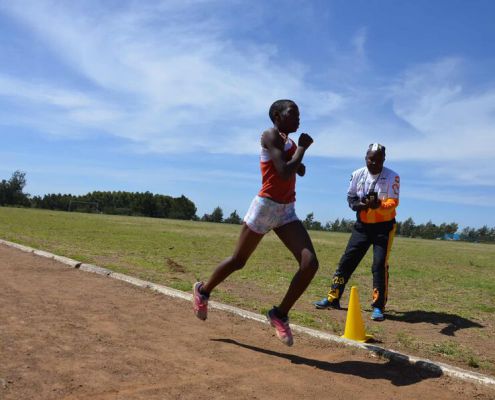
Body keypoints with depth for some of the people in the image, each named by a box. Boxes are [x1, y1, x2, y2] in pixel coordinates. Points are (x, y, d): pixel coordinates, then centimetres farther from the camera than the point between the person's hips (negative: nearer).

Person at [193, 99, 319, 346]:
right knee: (238, 260, 8)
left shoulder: (289, 142, 14)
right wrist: (302, 147, -10)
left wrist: (300, 157, 8)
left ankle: (280, 314, 5)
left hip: (286, 211, 7)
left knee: (310, 263, -10)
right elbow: (285, 173, -23)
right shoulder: (271, 136, -11)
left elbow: (299, 170, 30)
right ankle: (203, 291, 35)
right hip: (265, 206, -7)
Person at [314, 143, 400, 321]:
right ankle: (333, 298, 15)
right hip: (362, 225, 4)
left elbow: (394, 202, -18)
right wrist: (358, 204, -17)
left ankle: (378, 306, 1)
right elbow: (350, 197, 6)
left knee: (380, 264, -11)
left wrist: (379, 204, -39)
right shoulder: (357, 175, 0)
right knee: (347, 260, 4)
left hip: (384, 226, -3)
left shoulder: (392, 177, -11)